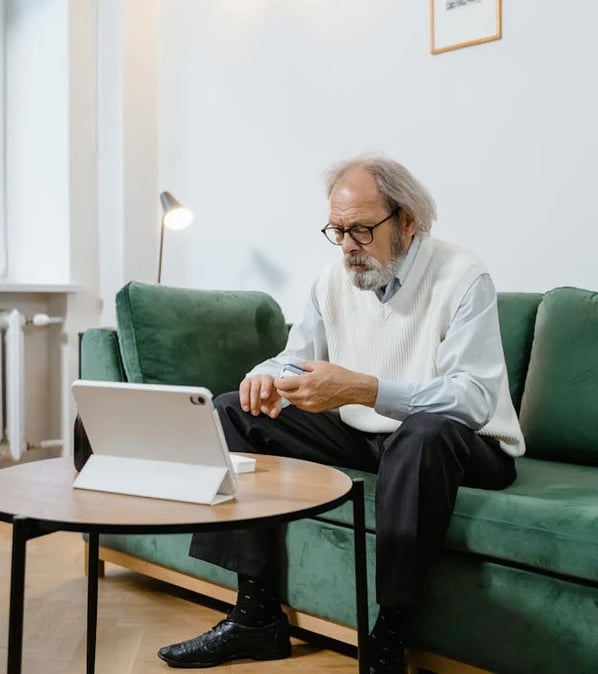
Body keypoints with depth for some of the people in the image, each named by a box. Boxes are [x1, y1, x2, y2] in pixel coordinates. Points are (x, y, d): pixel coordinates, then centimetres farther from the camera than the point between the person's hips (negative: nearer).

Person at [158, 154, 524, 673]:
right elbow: (295, 359, 8)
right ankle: (257, 614, -6)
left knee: (423, 432, -41)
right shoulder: (334, 281, 3)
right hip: (360, 436, 7)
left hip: (463, 445, -6)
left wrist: (363, 389, -40)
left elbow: (475, 398, -28)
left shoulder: (462, 279, -17)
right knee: (235, 412, -3)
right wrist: (268, 377, -19)